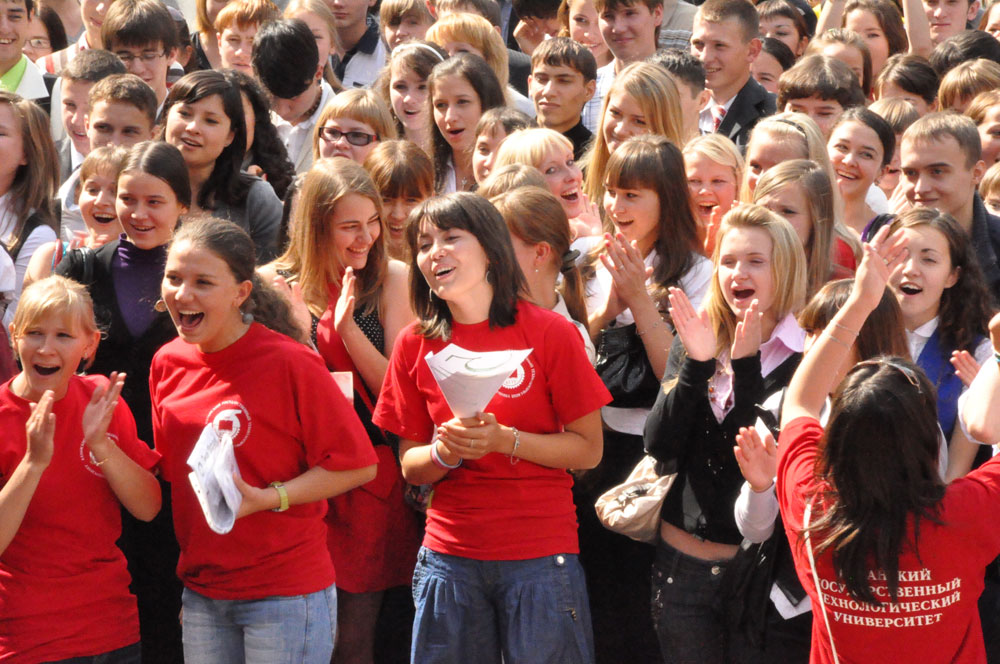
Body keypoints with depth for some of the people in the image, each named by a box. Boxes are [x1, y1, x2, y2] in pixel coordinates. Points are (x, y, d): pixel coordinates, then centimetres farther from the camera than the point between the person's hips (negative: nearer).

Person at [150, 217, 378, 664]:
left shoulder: (288, 362, -14)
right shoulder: (168, 363, 5)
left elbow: (357, 464, -13)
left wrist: (267, 499, -21)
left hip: (285, 592, -6)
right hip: (201, 589, 6)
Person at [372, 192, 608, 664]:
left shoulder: (549, 332, -5)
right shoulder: (416, 344, 5)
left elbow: (588, 450, -4)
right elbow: (410, 466, 10)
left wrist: (503, 440, -18)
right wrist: (444, 453, -13)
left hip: (539, 557, -3)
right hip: (449, 557, 3)